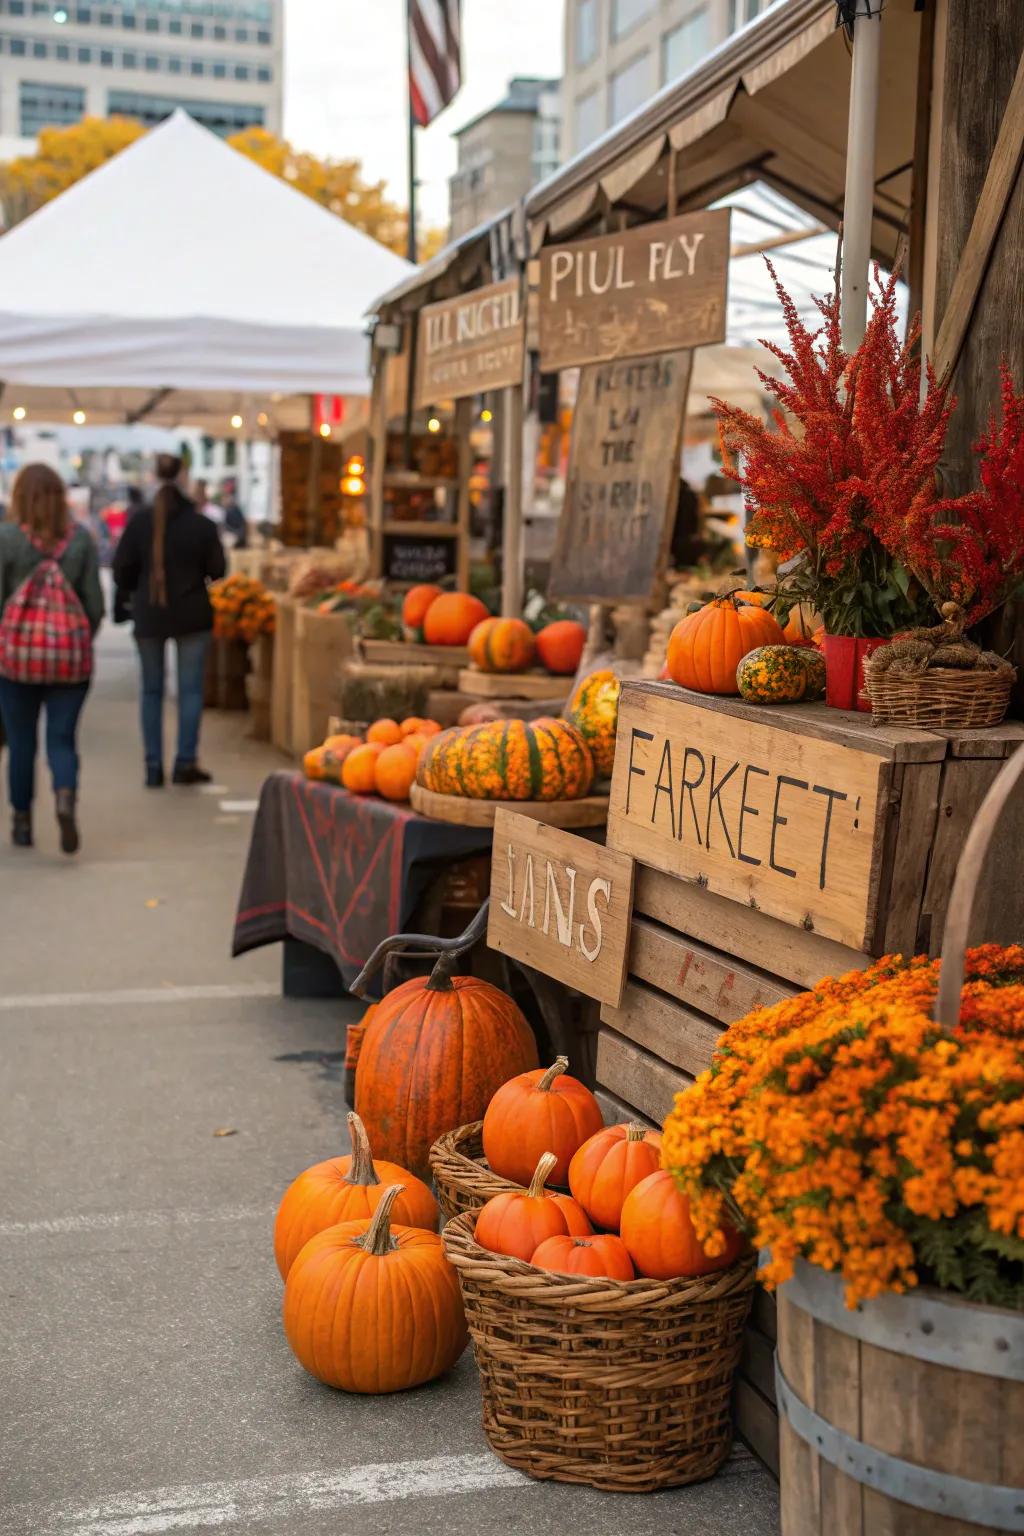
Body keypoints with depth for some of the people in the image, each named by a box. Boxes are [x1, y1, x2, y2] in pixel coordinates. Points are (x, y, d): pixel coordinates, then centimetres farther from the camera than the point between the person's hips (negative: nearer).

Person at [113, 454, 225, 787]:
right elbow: (217, 571, -3)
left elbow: (122, 569, -2)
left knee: (152, 691, 10)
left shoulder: (139, 523, -5)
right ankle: (186, 763, 3)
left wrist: (128, 595, 17)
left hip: (148, 615, 1)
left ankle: (154, 768, 10)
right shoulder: (201, 524, -8)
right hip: (192, 614, -1)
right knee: (190, 689, 6)